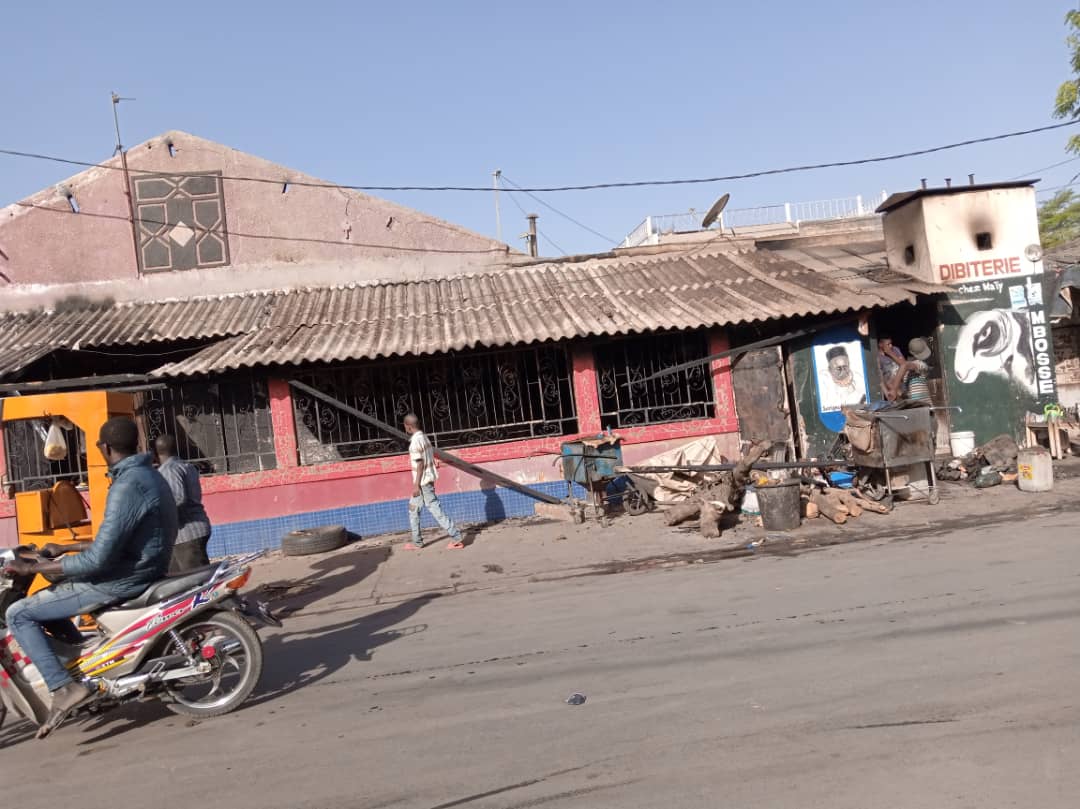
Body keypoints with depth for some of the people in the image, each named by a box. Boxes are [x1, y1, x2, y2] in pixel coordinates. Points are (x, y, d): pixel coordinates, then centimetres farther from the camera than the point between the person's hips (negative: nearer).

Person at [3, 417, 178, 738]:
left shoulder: (127, 486, -23)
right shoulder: (148, 475, 10)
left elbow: (98, 559, -25)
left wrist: (32, 568, -15)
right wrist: (65, 548, 22)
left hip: (120, 581, -10)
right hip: (139, 571, 10)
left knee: (18, 614, -3)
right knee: (45, 601, 24)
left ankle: (64, 688, -6)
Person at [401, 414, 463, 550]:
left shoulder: (415, 441, -17)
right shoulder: (424, 437, 11)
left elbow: (420, 464, -20)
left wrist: (416, 485, -17)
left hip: (422, 482, -10)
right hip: (428, 479, 10)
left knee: (435, 509, -7)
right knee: (413, 509, 17)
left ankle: (456, 538, -5)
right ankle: (417, 542, 22)